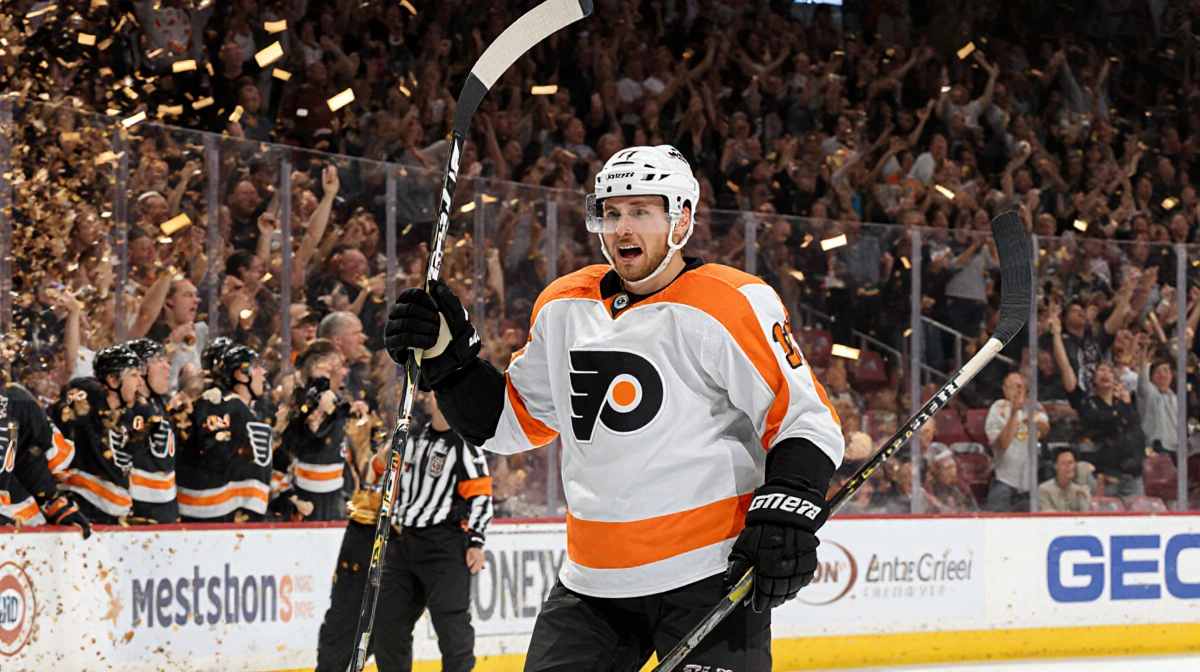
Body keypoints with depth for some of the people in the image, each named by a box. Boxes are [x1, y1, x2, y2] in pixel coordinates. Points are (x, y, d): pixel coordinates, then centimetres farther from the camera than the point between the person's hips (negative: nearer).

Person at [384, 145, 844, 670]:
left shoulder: (733, 306, -9)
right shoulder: (563, 307, 11)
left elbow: (806, 420, -10)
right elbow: (512, 421, 20)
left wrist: (784, 514, -24)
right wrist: (446, 354, 7)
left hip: (708, 573, -6)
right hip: (594, 582, 6)